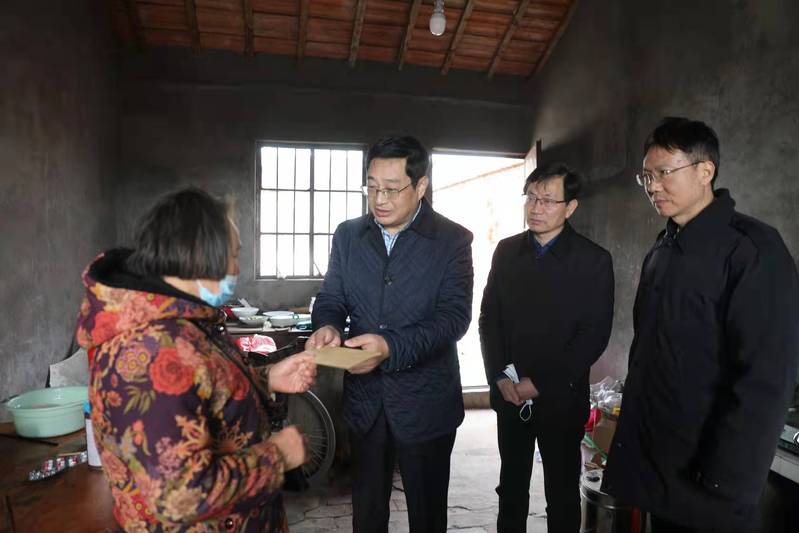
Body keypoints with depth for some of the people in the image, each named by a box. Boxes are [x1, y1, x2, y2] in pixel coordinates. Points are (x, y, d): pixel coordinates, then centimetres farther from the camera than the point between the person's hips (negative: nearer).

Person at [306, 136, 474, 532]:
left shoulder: (452, 240, -9)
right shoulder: (347, 235, 2)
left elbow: (454, 316, -17)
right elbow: (330, 299, 5)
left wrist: (391, 346, -31)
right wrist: (328, 326, -19)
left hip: (425, 404, -3)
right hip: (364, 399, 3)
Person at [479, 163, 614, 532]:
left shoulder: (593, 260, -6)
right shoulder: (507, 251, 5)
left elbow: (595, 334, -10)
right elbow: (489, 318, 6)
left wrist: (540, 383, -14)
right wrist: (500, 376, -6)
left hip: (561, 398, -3)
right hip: (510, 395, 3)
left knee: (562, 493, 12)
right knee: (511, 487, 15)